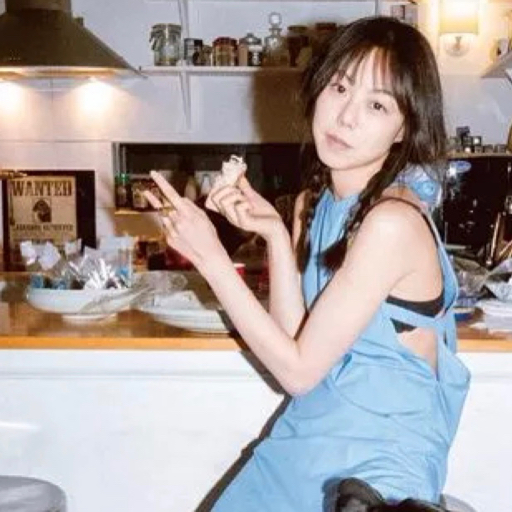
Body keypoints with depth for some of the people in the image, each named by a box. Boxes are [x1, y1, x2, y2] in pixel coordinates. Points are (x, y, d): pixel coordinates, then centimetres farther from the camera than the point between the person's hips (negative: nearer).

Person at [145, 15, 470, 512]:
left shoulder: (393, 222, -24)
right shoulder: (312, 203, 2)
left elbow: (298, 369, -20)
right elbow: (294, 336, -3)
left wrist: (210, 256, -21)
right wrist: (275, 234, -12)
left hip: (378, 461, -7)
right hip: (306, 441, 7)